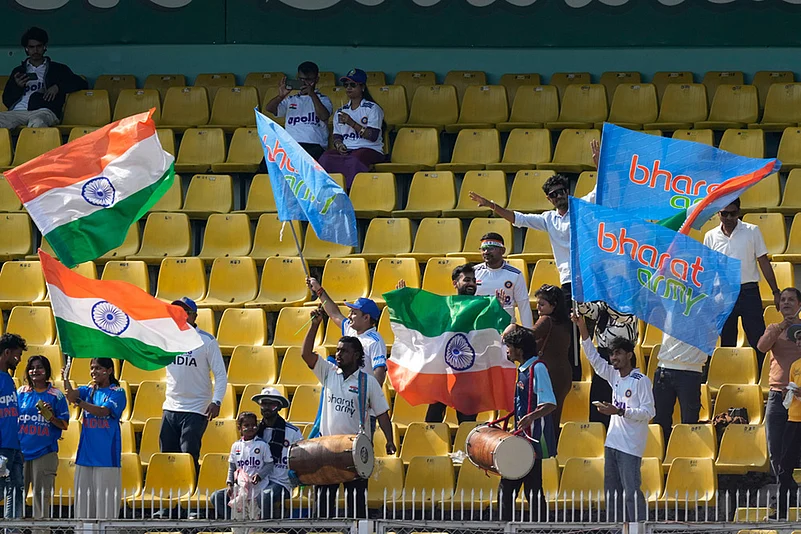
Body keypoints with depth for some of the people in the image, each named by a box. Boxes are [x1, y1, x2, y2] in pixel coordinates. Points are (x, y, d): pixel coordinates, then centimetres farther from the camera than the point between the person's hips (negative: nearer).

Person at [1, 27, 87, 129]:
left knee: (37, 123, -43)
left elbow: (82, 84, 15)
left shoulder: (58, 69, 23)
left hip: (44, 111, -3)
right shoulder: (18, 71, 30)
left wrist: (58, 87, 1)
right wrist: (18, 86, 4)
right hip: (17, 111, 3)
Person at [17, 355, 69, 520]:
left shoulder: (56, 395, 5)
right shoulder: (21, 393, 10)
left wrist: (51, 417, -15)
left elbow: (64, 425, 5)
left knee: (42, 494, -2)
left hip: (45, 452, -2)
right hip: (21, 451, 2)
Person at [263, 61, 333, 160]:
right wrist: (281, 95, -9)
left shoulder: (323, 100, 15)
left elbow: (324, 116, -6)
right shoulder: (291, 100, 24)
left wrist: (312, 95, -15)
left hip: (314, 146, -3)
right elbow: (269, 108, 10)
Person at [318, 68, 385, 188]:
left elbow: (373, 136, -7)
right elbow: (337, 136, 17)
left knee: (353, 160, -40)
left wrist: (352, 123, -15)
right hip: (346, 150, 4)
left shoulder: (372, 109, 5)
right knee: (326, 157, -29)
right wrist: (339, 145, -8)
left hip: (370, 149, -4)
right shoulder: (340, 112, 22)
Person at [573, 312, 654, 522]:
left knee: (631, 491, -12)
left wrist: (619, 411, -21)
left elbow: (648, 412, -14)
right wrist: (583, 330, 7)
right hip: (613, 442, 8)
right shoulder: (615, 376, 12)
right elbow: (595, 359, 14)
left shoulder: (641, 381, -10)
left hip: (630, 446, -8)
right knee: (611, 491, 10)